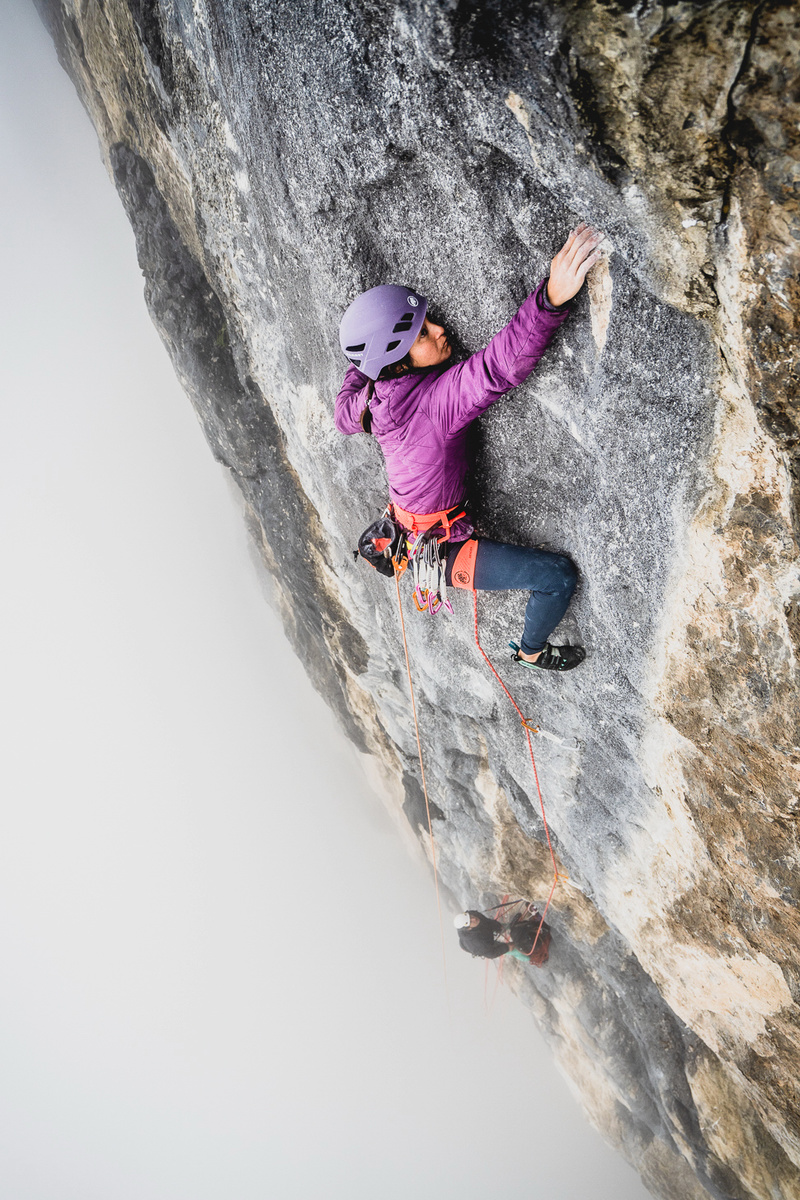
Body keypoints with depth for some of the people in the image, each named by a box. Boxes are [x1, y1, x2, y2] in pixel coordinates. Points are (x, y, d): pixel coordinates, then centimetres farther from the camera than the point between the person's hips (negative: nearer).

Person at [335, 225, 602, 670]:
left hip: (407, 529, 9)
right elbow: (499, 367, -52)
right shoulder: (434, 400, -36)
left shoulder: (369, 395, -12)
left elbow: (345, 417, 11)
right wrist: (553, 298, -65)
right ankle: (531, 652, 21)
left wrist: (363, 358, 21)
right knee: (559, 576, -8)